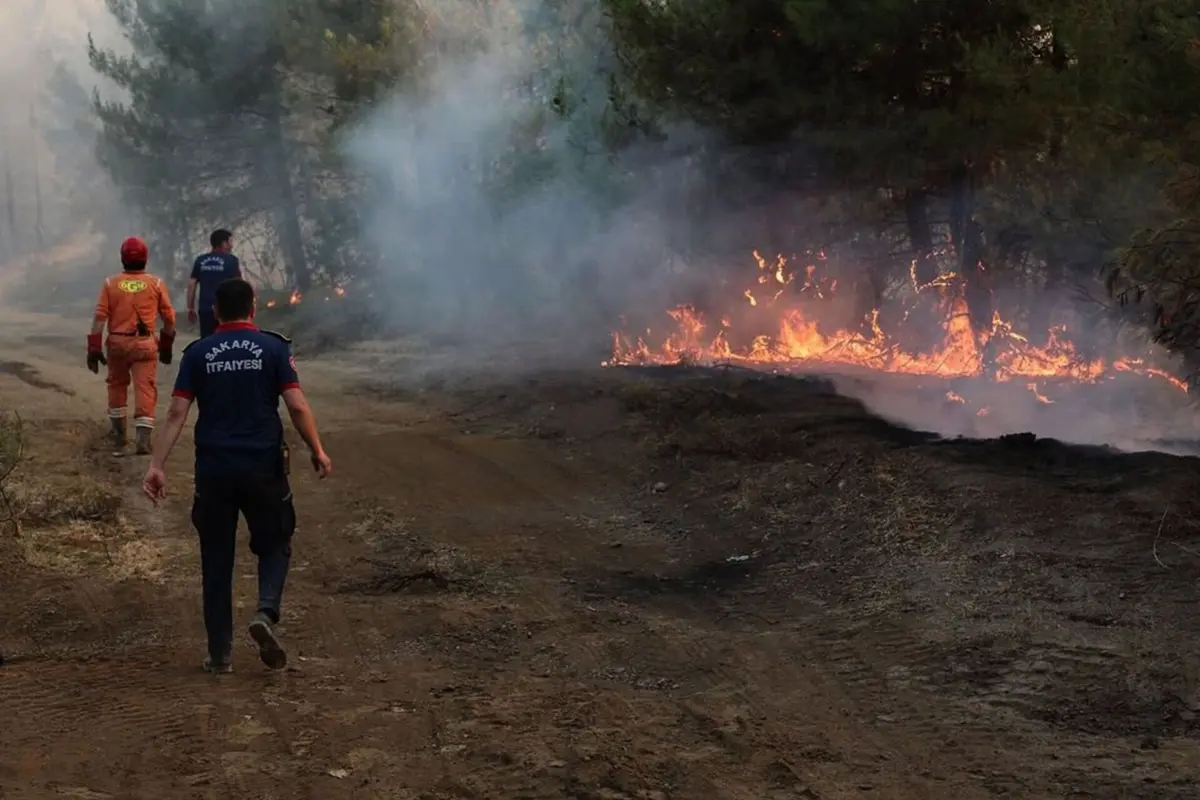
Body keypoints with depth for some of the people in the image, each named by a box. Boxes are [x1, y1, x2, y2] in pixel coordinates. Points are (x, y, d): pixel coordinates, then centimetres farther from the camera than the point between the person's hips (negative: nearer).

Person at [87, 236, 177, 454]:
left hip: (117, 342, 2)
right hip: (144, 343, -2)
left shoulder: (111, 283, 1)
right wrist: (167, 345, 17)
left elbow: (100, 316, -4)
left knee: (117, 384, 20)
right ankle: (143, 437, -13)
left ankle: (119, 433, 30)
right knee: (145, 388, -2)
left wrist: (94, 348, 0)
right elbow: (169, 318, 4)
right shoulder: (156, 284, 1)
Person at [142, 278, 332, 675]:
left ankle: (220, 653, 12)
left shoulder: (197, 353, 4)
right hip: (263, 467, -1)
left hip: (213, 469, 1)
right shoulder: (273, 348, -1)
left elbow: (177, 413, -3)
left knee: (216, 559, 10)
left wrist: (157, 465, -2)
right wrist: (318, 451, 4)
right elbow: (297, 406, -7)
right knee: (274, 546, 15)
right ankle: (266, 612, -12)